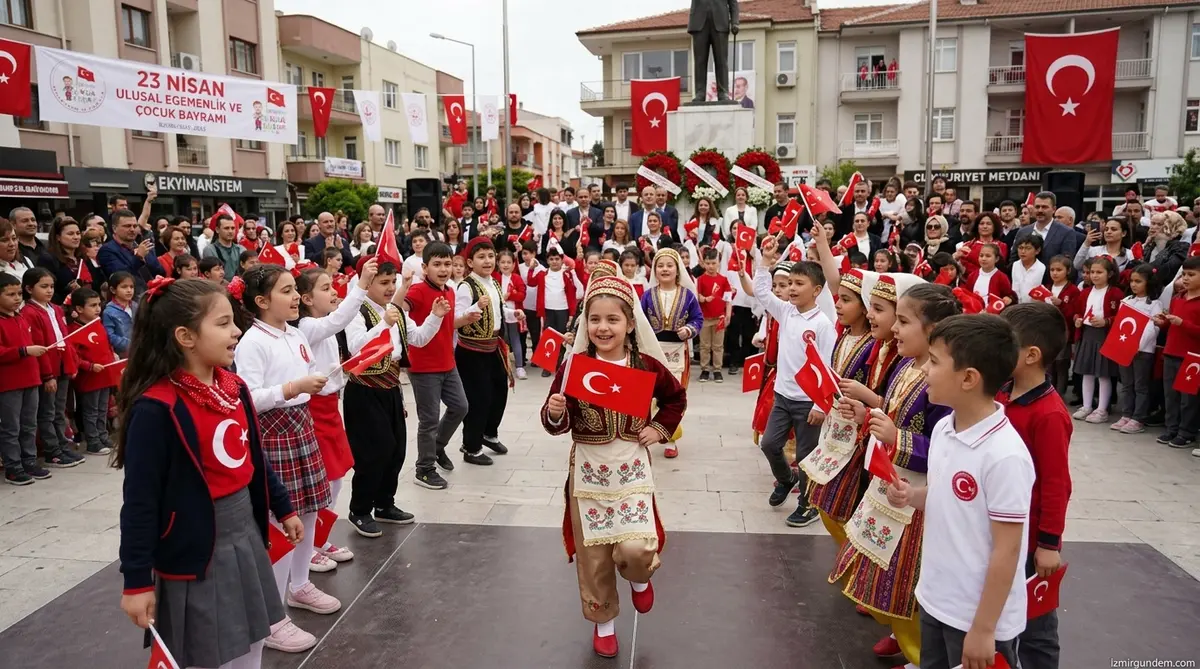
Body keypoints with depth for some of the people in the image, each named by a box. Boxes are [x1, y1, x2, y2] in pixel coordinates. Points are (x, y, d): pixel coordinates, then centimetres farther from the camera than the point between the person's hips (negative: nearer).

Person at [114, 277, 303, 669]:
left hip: (247, 537, 7)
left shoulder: (234, 387, 1)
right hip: (196, 551, -7)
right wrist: (137, 581, -14)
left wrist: (283, 508, 20)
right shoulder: (156, 409, -21)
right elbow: (140, 502, -18)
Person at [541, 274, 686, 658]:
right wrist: (554, 413, -28)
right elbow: (557, 424, -7)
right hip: (589, 469, 0)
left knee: (636, 548, -11)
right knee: (593, 554, 9)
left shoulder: (647, 366, -6)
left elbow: (676, 398, 13)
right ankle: (603, 621, 33)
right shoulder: (574, 366, -9)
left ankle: (640, 577, 26)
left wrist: (660, 428, 1)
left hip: (631, 468, 0)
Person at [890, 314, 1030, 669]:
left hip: (977, 617, -7)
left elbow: (1007, 550, -21)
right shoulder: (942, 429, -2)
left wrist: (984, 630, -16)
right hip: (935, 599, 8)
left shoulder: (1005, 455, -25)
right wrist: (913, 496, -7)